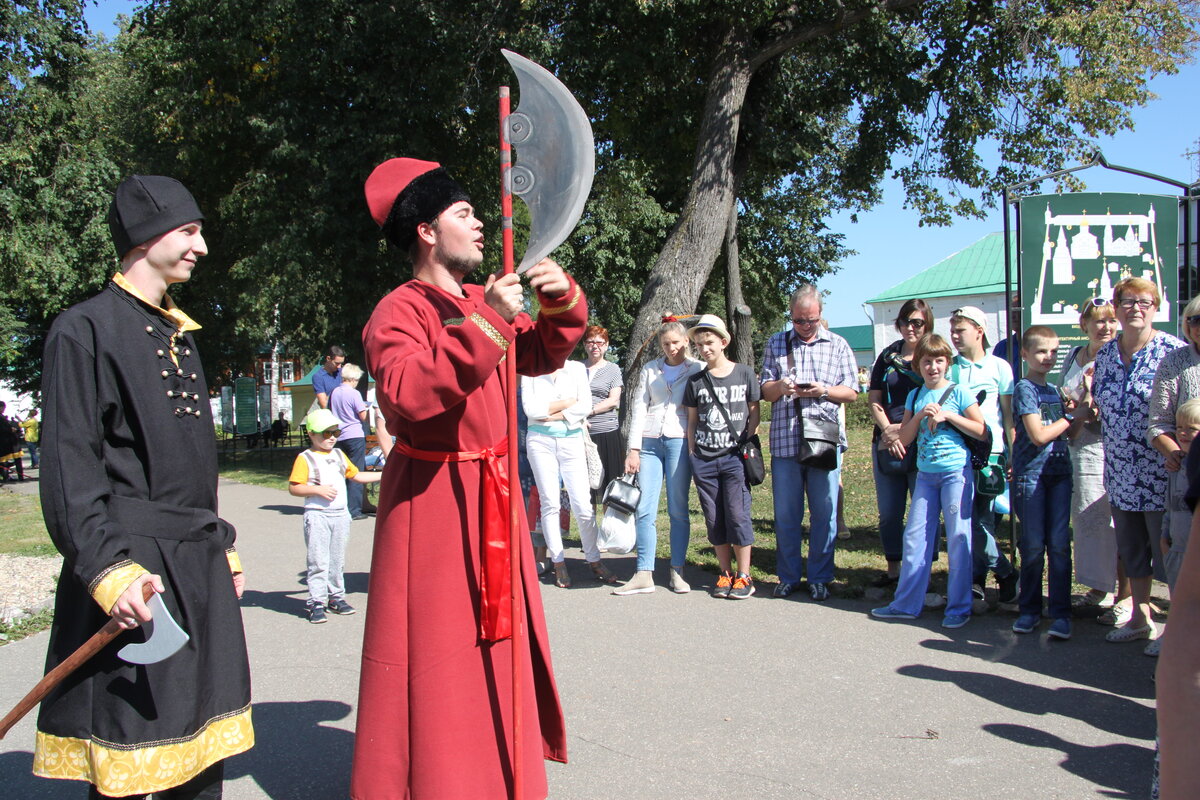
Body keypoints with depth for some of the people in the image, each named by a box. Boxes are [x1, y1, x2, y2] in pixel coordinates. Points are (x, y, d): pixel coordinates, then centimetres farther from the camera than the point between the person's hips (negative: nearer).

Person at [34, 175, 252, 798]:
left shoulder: (180, 336, 17)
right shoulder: (84, 330, -7)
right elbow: (69, 472, -13)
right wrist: (111, 570, -21)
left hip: (198, 569, 8)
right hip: (136, 571, -8)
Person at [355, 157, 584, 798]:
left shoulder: (483, 300, 11)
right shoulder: (399, 311, -13)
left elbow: (542, 356, 17)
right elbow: (407, 391, -29)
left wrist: (561, 303, -2)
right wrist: (483, 323, -31)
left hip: (490, 493, 8)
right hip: (431, 498, -8)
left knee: (494, 638, 16)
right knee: (434, 653, -2)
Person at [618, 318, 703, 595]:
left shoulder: (697, 369, 5)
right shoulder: (650, 370, 12)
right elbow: (638, 409, 9)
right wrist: (633, 449, 1)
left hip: (680, 441, -2)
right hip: (650, 442, 2)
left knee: (678, 510, 1)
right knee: (644, 510, -3)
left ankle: (677, 572, 9)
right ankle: (644, 575, -2)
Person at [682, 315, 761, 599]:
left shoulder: (745, 374, 2)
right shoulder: (696, 381, 8)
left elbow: (754, 414, 6)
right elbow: (692, 420, 12)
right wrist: (692, 455, 6)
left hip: (736, 457, -3)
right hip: (704, 459, 3)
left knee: (737, 515, -5)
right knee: (714, 519, 5)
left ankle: (744, 576, 4)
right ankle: (725, 574, 15)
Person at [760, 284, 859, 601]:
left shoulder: (837, 345, 10)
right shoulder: (776, 344, 12)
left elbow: (851, 392, 8)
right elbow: (764, 390, 11)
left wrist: (824, 391, -11)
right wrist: (779, 387, -12)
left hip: (826, 440, -1)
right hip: (785, 440, 1)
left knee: (824, 513, 2)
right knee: (786, 515, 5)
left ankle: (820, 578, 14)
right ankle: (788, 577, 17)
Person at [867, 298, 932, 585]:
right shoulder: (887, 356, 11)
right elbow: (874, 400, 10)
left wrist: (902, 428, -11)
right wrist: (887, 431, -6)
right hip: (885, 443, 4)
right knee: (888, 513, 9)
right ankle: (893, 569, 21)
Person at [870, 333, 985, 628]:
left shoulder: (958, 393, -4)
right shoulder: (915, 396, 9)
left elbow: (982, 431, -6)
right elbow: (904, 438, 6)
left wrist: (947, 415, -14)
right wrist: (920, 415, -9)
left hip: (956, 472, -5)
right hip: (926, 474, 5)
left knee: (958, 537, -2)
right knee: (915, 536, 5)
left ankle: (959, 608, 7)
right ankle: (907, 603, 13)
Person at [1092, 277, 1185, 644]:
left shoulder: (1174, 351, -9)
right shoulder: (1105, 354, 8)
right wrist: (1088, 413, 1)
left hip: (1161, 474, -6)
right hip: (1121, 474, 6)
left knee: (1168, 552, 1)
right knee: (1132, 551, 17)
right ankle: (1140, 619, 32)